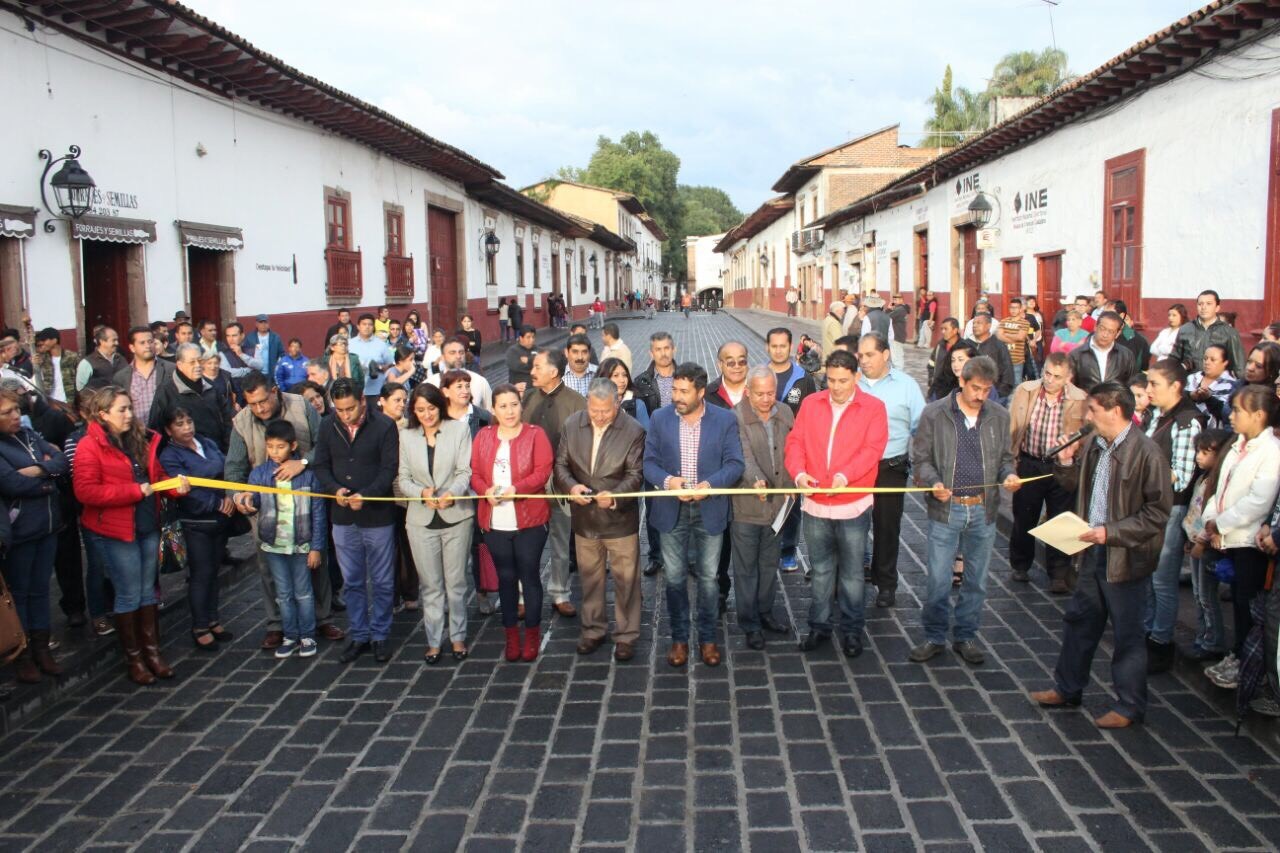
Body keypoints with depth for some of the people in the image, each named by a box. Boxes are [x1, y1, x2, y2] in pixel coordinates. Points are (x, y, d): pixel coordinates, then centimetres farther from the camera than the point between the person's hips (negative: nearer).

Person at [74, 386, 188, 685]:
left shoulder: (142, 439, 5)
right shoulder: (90, 446, -13)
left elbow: (157, 475, 16)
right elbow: (85, 491, -21)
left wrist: (176, 485, -6)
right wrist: (135, 491, -22)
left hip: (148, 526, 6)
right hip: (114, 531, -6)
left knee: (148, 592, 14)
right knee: (129, 595, 2)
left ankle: (152, 651, 26)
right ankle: (133, 658, 17)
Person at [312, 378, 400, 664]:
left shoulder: (384, 426, -11)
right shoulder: (328, 426, 1)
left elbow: (390, 469, -12)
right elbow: (320, 465, 6)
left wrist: (365, 495, -25)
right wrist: (335, 489, -13)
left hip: (377, 515, -3)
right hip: (343, 516, 4)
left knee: (381, 582, 6)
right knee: (352, 581, 13)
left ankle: (379, 636, 20)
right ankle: (359, 636, 25)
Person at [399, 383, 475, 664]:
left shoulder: (459, 429, 0)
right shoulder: (406, 436, 6)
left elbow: (465, 472, -5)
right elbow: (403, 479, 3)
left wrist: (451, 493, -24)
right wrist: (422, 493, -17)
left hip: (456, 516, -1)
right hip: (421, 519, 2)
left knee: (456, 582, 7)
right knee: (430, 585, 8)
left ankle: (458, 637, 21)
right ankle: (434, 640, 19)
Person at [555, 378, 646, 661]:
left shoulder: (633, 431, -14)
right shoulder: (572, 425, -4)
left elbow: (635, 475, -12)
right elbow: (561, 465, 0)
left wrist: (615, 496, -29)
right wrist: (571, 486, -20)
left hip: (620, 519, -3)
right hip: (584, 518, 3)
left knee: (626, 579, 7)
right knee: (589, 577, 18)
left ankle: (626, 635, 23)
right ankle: (593, 629, 36)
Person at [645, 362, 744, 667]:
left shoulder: (725, 420, -7)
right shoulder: (659, 419, -2)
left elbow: (734, 464, -7)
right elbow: (649, 462, -1)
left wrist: (709, 485, -24)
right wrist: (667, 480, -21)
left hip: (710, 509, -1)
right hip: (671, 509, 1)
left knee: (708, 578, 9)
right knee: (674, 577, 9)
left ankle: (707, 638, 25)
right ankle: (679, 638, 25)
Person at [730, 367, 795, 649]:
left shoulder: (785, 413, 4)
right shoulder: (735, 417, -14)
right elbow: (744, 455, -27)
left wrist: (792, 486, 4)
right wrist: (756, 479, -43)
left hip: (777, 502, 5)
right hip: (746, 506, -5)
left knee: (770, 563, 18)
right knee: (746, 568, 5)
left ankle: (765, 612, 34)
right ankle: (750, 624, 16)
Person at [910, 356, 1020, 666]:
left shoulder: (999, 416, 5)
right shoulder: (935, 413, -4)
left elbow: (1005, 457, 14)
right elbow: (921, 458, -1)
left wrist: (1009, 475, -8)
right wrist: (933, 482, -19)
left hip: (984, 510, 3)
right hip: (946, 509, -3)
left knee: (976, 581, 12)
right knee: (938, 580, 1)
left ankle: (965, 637, 28)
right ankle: (934, 637, 18)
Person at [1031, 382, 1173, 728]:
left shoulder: (1145, 452, -18)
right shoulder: (1093, 445, 4)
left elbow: (1158, 511, -19)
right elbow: (1076, 486, 18)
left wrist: (1111, 531, -24)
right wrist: (1066, 462, -2)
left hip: (1125, 557, -7)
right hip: (1093, 554, 8)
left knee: (1127, 634, 6)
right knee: (1079, 621, 19)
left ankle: (1130, 706, 22)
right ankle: (1067, 688, 35)